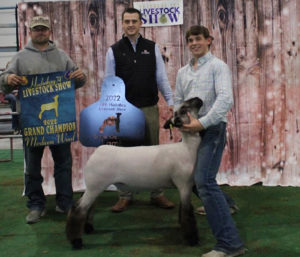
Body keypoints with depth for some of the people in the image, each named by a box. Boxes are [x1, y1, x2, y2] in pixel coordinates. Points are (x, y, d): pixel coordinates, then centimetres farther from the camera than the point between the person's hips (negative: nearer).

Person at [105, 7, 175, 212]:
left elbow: (161, 77, 4)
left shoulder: (152, 48, 6)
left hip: (149, 109, 1)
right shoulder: (114, 50, 3)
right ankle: (125, 196, 19)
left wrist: (170, 101, -6)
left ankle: (157, 194, 19)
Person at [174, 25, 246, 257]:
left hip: (212, 128, -8)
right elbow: (178, 101, 17)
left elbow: (225, 99, -17)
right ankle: (222, 205, 44)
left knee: (204, 180, -21)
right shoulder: (183, 72, 17)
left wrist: (203, 122, -25)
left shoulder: (218, 66, -4)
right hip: (192, 130, 8)